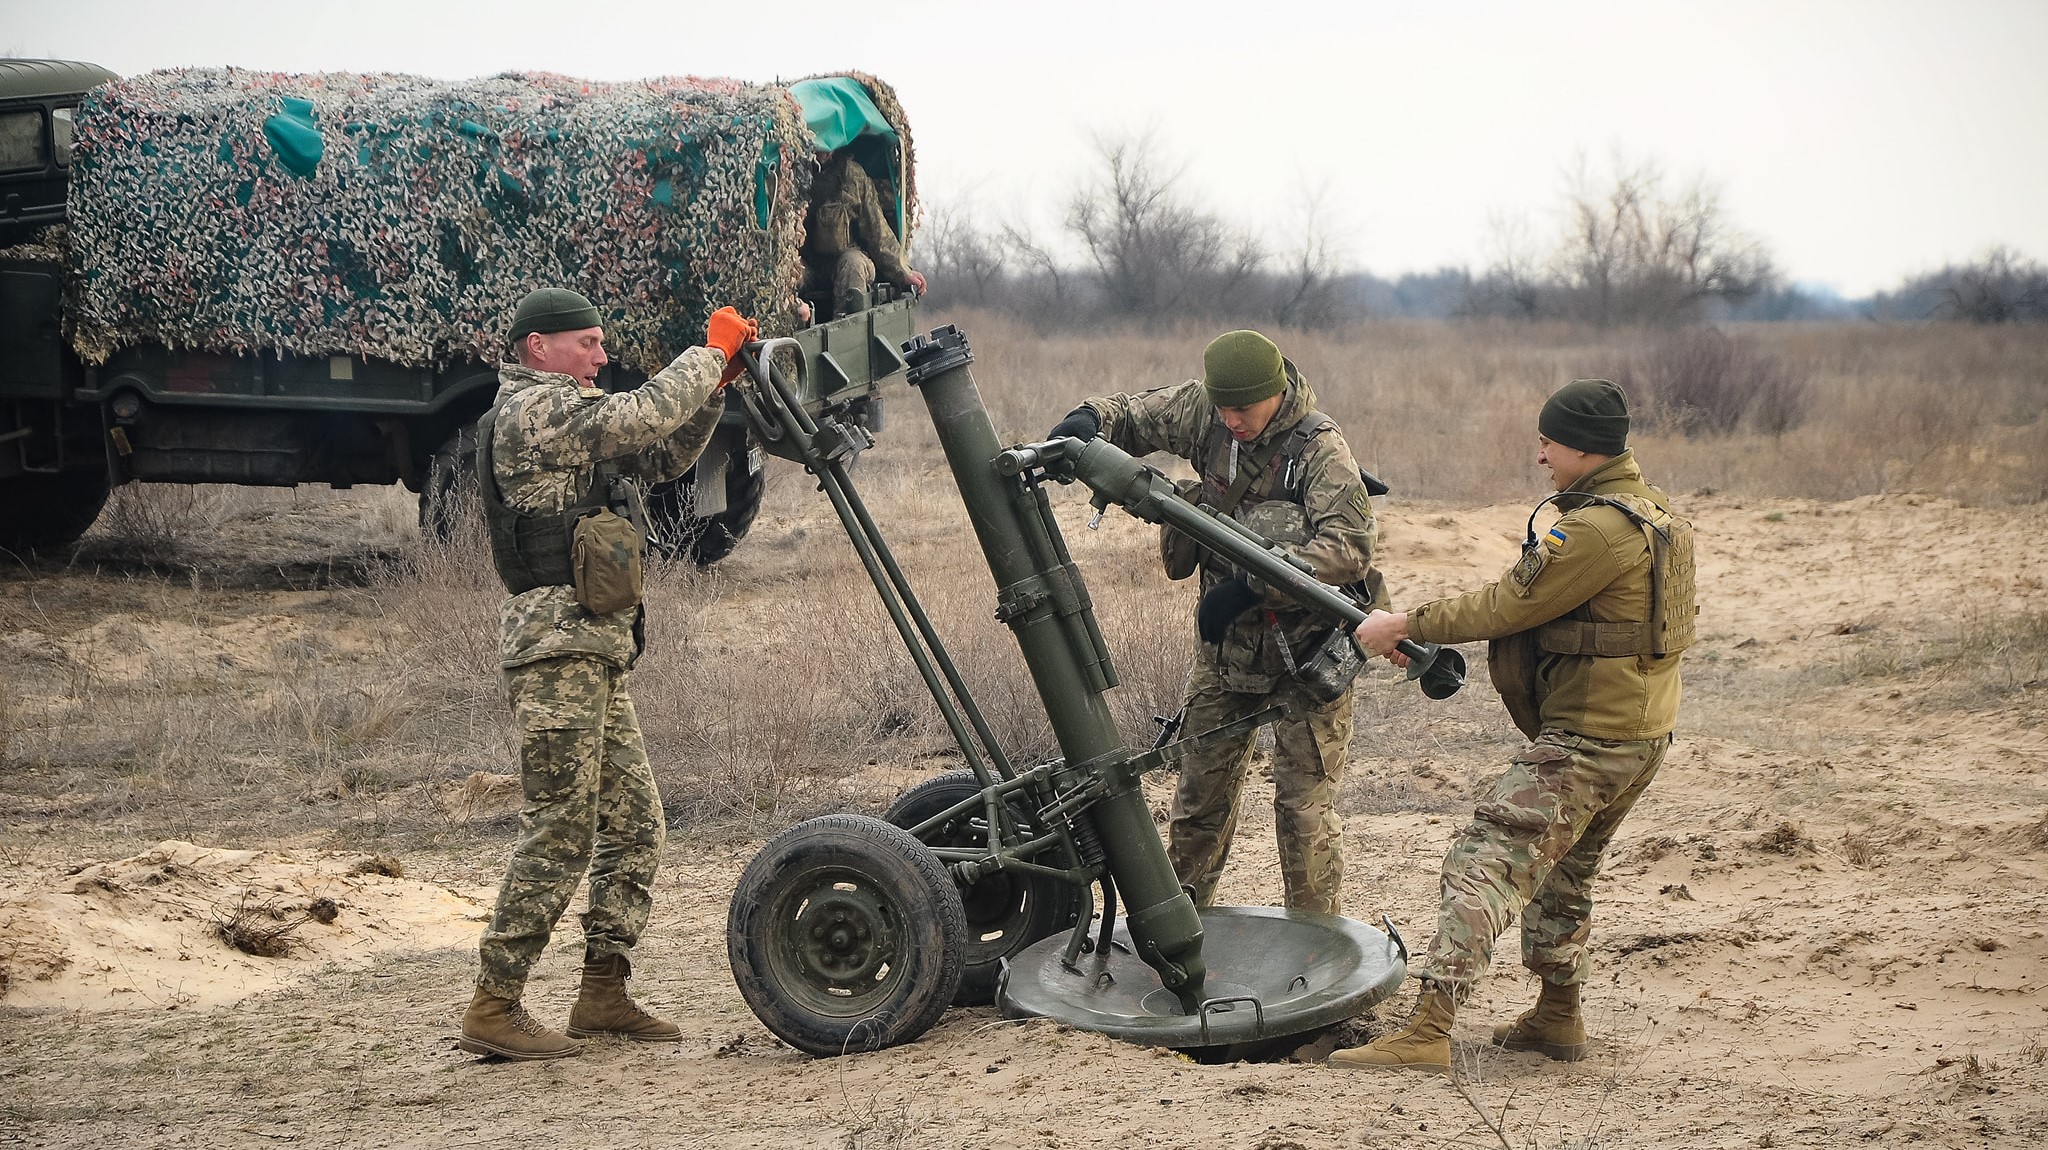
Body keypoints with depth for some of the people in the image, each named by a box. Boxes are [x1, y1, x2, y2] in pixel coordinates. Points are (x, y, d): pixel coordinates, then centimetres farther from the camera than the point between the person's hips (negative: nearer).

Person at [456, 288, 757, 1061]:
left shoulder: (569, 417, 23)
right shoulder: (534, 408, -9)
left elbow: (662, 457, 23)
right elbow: (640, 417, -21)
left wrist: (717, 383, 10)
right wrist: (711, 353, -8)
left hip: (597, 651, 11)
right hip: (558, 645, -11)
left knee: (634, 824, 10)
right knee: (560, 833, -11)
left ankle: (602, 994, 15)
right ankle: (493, 1009, -7)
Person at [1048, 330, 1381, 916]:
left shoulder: (1321, 448, -23)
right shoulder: (1203, 410, -7)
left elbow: (1349, 547, -33)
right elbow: (1132, 416, 7)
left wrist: (1250, 585, -38)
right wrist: (1090, 419, -18)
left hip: (1305, 643, -5)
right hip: (1224, 638, 5)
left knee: (1304, 805, -6)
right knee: (1200, 791, 12)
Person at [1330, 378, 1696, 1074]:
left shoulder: (1597, 529, -20)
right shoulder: (1654, 515, 12)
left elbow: (1509, 605, -17)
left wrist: (1404, 626, -8)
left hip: (1585, 742, -10)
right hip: (1641, 736, 10)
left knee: (1484, 867, -13)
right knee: (1563, 872, 26)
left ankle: (1426, 1033, -20)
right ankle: (1557, 1017, 36)